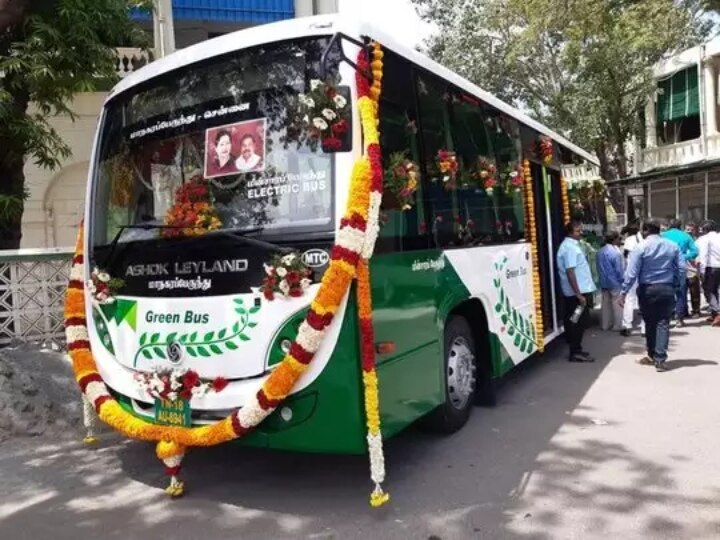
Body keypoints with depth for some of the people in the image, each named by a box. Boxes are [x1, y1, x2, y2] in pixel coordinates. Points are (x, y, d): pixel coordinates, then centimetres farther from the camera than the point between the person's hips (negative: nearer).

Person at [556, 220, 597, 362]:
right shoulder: (570, 247, -17)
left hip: (581, 291, 10)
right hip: (577, 293, -10)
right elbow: (570, 273, -23)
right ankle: (576, 353, 4)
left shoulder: (573, 245, 15)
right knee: (578, 323, -3)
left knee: (576, 323, 15)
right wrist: (578, 294, -25)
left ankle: (576, 350, 23)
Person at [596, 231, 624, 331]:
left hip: (604, 282, 7)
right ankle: (618, 325, 10)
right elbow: (619, 269, -16)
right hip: (615, 282, -7)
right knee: (617, 304, 4)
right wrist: (622, 280, -3)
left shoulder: (600, 251, 4)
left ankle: (605, 325, 20)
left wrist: (602, 278, 16)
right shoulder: (616, 252, -19)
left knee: (606, 303, 13)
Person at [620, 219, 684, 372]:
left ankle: (652, 355, 24)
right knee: (663, 323, 2)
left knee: (650, 323, 12)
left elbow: (631, 272, -12)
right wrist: (675, 284, 14)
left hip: (647, 289, -2)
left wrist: (624, 292, -9)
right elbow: (682, 268, 2)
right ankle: (660, 359, -3)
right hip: (667, 289, 2)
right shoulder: (673, 246, 3)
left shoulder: (641, 248, -8)